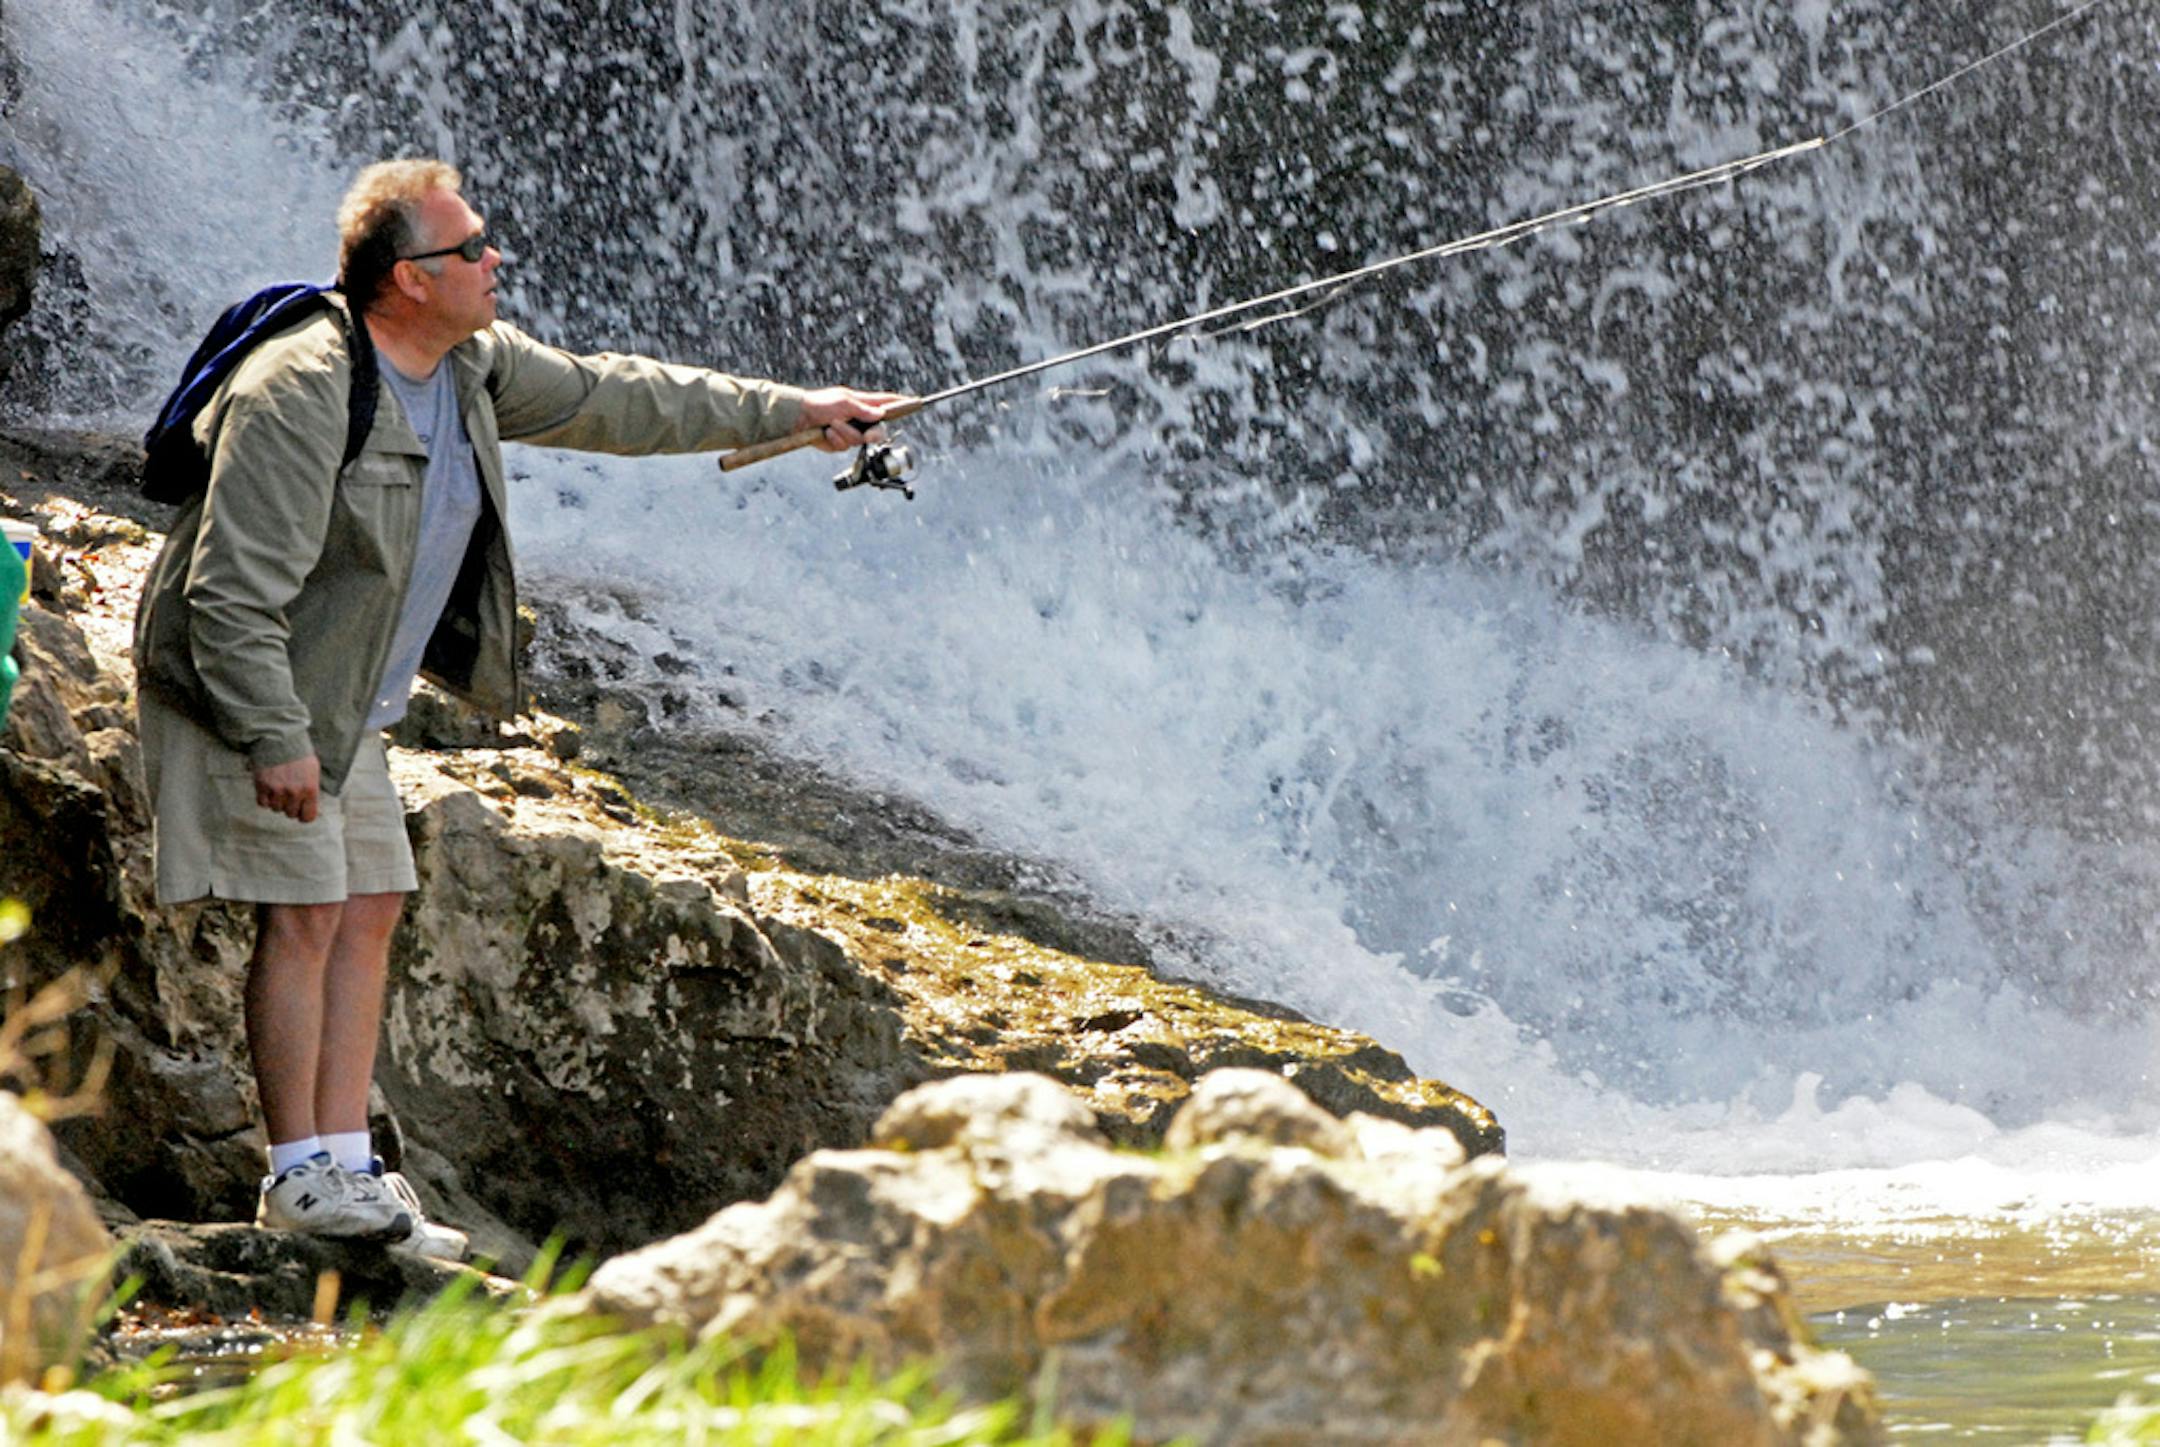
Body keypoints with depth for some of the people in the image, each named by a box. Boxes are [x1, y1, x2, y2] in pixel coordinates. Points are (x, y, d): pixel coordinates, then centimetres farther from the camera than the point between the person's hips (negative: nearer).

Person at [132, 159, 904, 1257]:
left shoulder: (474, 366, 2)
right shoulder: (299, 394, -26)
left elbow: (608, 399, 15)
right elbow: (233, 590, -27)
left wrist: (788, 411, 18)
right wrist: (274, 741, -28)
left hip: (349, 711, 9)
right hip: (250, 700, -9)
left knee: (370, 913, 6)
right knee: (306, 916, -10)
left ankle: (346, 1165, 9)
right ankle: (298, 1179, -4)